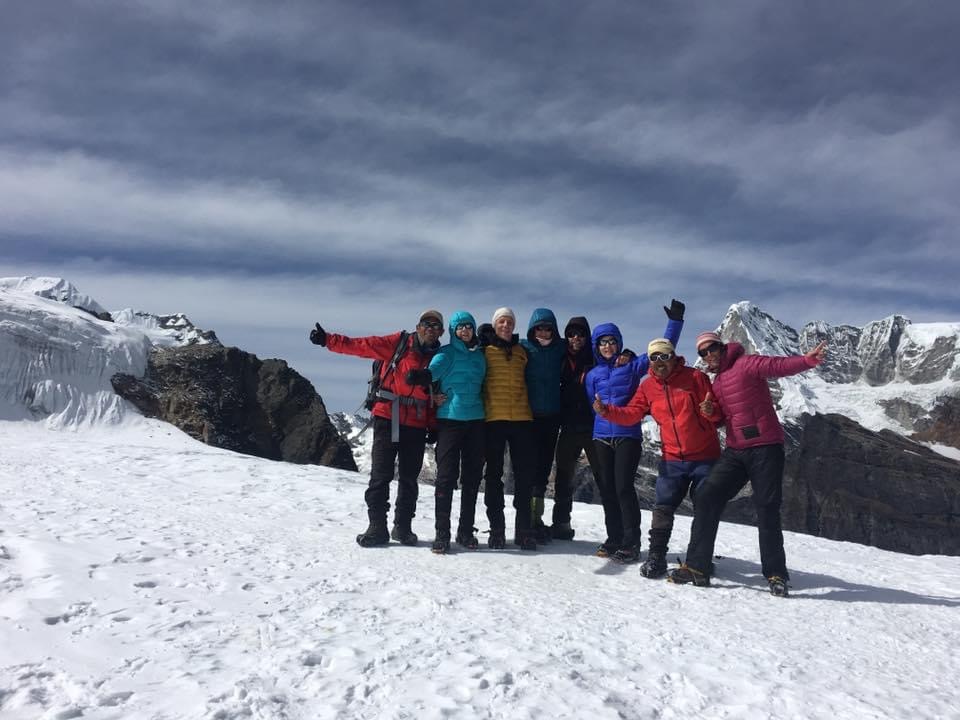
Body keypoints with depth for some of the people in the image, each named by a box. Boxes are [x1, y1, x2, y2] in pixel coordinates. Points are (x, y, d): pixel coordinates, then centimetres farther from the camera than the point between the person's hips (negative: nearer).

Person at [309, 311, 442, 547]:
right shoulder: (397, 344, 1)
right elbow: (360, 345, -3)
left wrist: (433, 425, 7)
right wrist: (328, 340, -10)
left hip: (416, 425, 2)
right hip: (388, 418, -2)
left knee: (409, 479, 9)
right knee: (380, 475, -1)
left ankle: (403, 528, 20)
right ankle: (377, 528, 9)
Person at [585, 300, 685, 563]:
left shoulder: (632, 365, 5)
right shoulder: (593, 374, 13)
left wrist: (675, 321, -6)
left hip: (628, 435, -4)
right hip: (601, 436, 4)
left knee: (624, 487, -10)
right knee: (607, 489, 6)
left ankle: (631, 543, -1)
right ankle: (614, 539, 18)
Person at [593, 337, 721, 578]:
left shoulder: (696, 377, -7)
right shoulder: (648, 387, 4)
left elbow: (719, 414, -4)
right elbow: (631, 414, 0)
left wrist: (711, 411, -27)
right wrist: (606, 411, -17)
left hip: (705, 458, -2)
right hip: (673, 460, 2)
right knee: (663, 508, -2)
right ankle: (656, 557, 8)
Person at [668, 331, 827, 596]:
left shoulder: (747, 365, -6)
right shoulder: (716, 383, 17)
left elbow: (781, 365, -23)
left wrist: (808, 359, -42)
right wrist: (708, 412, 6)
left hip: (766, 448, -6)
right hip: (735, 451, 7)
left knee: (767, 510, -2)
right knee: (707, 498, -5)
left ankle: (776, 574, 14)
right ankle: (697, 566, 0)